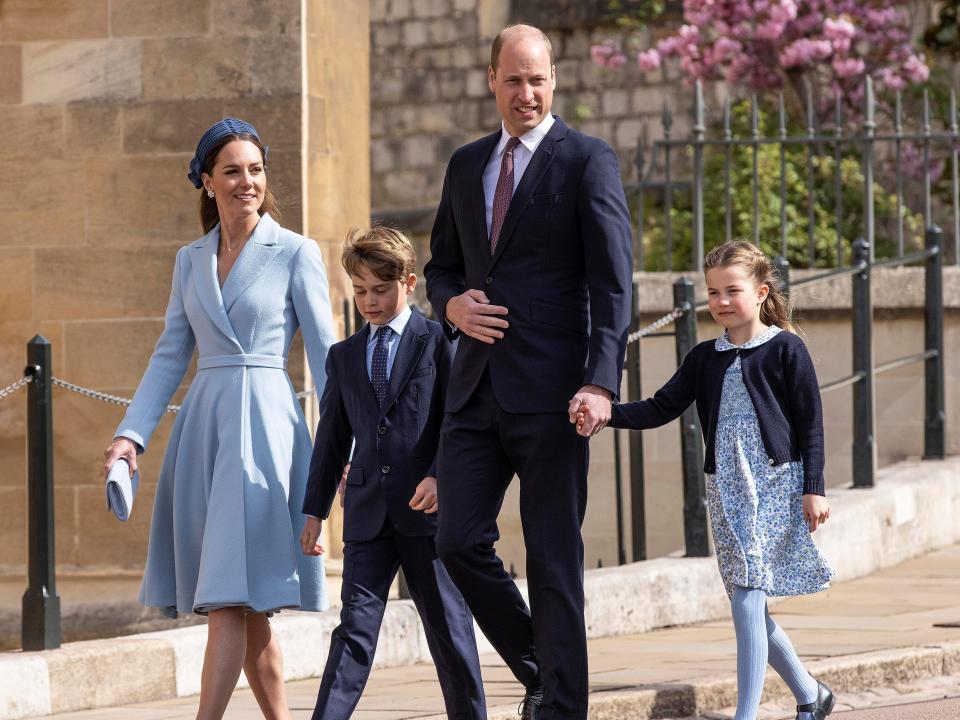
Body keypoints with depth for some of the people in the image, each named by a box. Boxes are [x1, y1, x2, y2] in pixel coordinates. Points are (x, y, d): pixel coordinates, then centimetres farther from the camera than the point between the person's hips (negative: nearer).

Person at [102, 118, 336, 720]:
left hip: (263, 424, -5)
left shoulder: (296, 254, 0)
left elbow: (325, 355, -1)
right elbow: (170, 356, 14)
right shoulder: (191, 261, 14)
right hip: (203, 424, 5)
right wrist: (131, 435, 3)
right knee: (247, 607, 7)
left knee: (232, 598, -12)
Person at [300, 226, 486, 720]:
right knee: (354, 628, -4)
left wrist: (440, 476, -18)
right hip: (367, 513, 3)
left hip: (427, 508, -3)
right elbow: (332, 437, 18)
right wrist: (314, 509, 14)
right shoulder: (344, 356, 15)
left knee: (447, 626, 4)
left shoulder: (437, 341, 1)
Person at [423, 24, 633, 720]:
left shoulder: (589, 161, -2)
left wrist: (601, 382, -21)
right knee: (460, 541, -2)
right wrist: (451, 303, 0)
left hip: (550, 392, -5)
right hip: (477, 389, 5)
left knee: (553, 557, -2)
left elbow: (612, 283, -9)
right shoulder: (467, 165, 16)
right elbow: (441, 265, 25)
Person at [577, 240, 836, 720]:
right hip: (725, 488, 6)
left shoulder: (785, 349, -3)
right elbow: (661, 409, 6)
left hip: (776, 483, -6)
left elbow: (810, 423, -3)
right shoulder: (705, 358, 11)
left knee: (747, 599, -15)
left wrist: (813, 488, -8)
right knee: (749, 607, 9)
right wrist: (605, 413, -10)